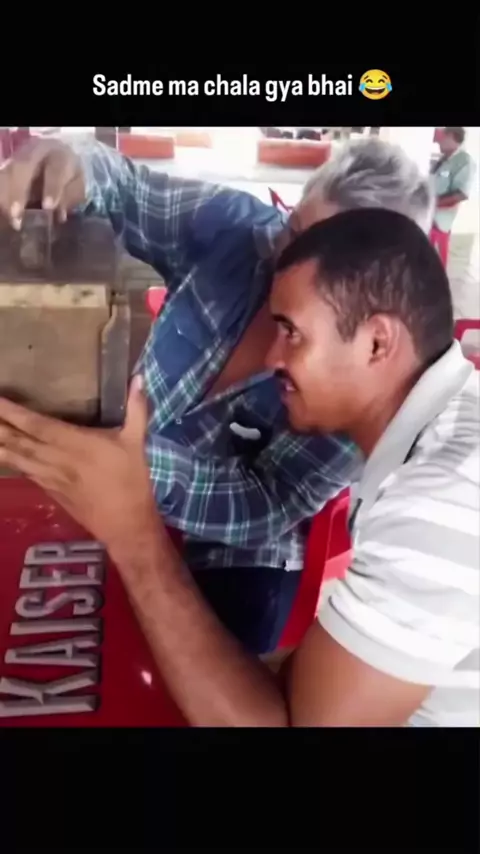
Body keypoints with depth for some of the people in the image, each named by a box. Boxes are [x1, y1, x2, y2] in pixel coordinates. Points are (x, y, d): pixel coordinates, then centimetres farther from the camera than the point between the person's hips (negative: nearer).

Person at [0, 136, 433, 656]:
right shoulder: (235, 226, -12)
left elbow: (265, 507, -27)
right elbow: (126, 193, -5)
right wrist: (73, 170, -31)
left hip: (234, 558, -3)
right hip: (118, 509, 4)